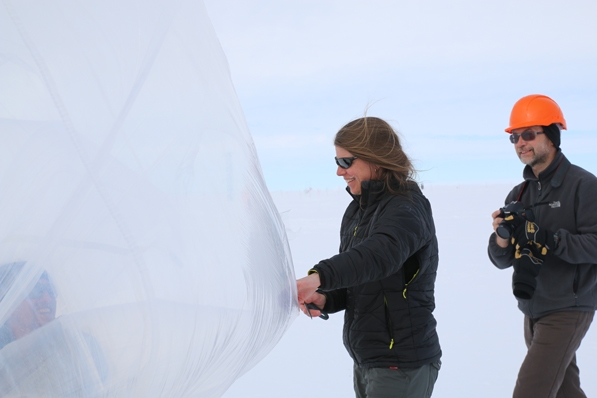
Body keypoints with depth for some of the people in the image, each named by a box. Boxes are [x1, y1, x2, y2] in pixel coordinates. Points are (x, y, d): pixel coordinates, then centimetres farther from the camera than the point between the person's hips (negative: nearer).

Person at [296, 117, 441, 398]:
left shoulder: (407, 209, -15)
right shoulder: (358, 209, 11)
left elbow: (380, 254, -36)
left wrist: (319, 277, -50)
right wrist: (325, 300, -8)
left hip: (402, 364, -8)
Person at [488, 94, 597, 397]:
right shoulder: (519, 194, 9)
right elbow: (502, 261, 7)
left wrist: (551, 239, -29)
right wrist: (502, 240, -15)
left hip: (568, 310, -7)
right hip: (532, 311, 7)